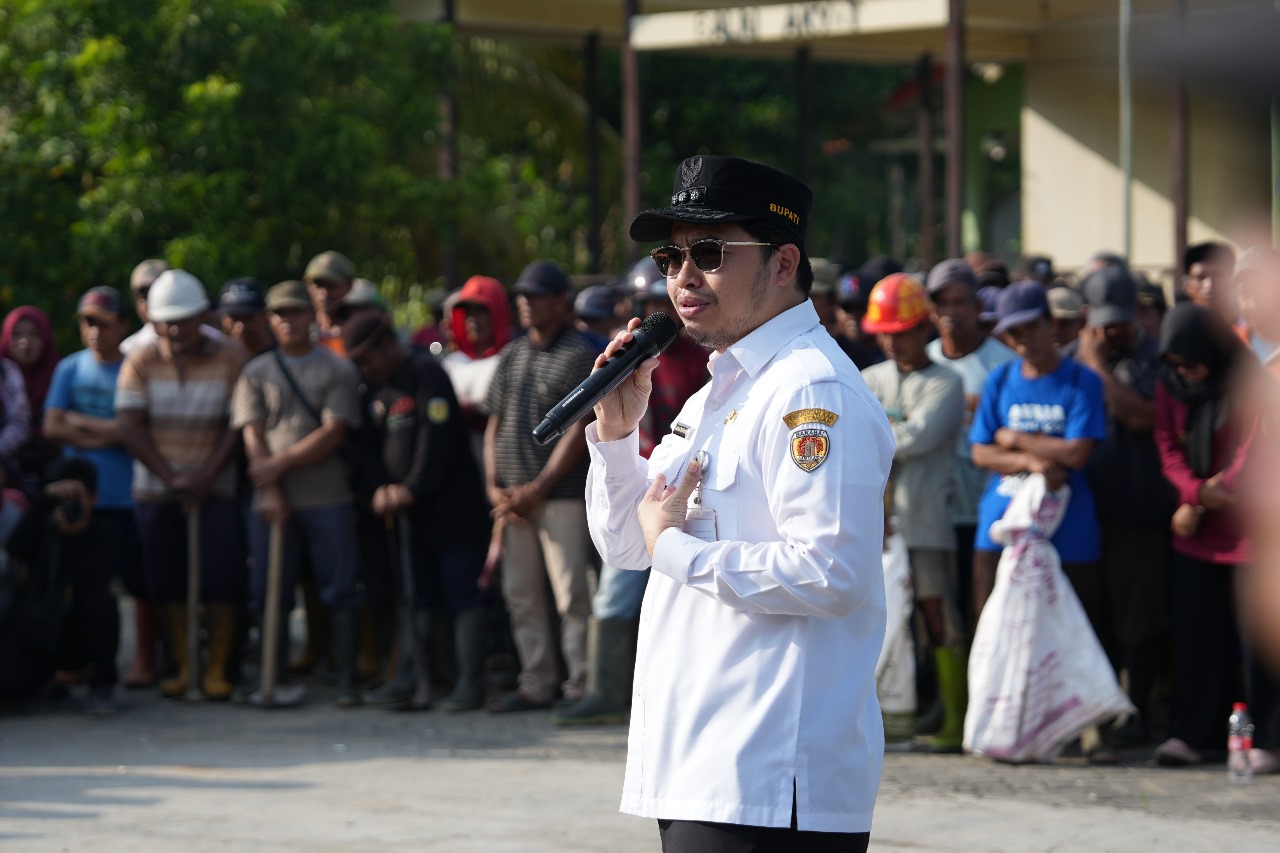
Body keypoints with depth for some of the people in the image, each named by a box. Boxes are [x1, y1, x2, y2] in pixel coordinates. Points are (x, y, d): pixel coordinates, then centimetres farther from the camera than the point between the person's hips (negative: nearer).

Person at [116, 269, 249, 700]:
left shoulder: (231, 358, -1)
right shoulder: (140, 362, 2)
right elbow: (130, 426, -3)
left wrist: (206, 476, -14)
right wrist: (172, 478, -12)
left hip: (216, 487, -2)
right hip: (156, 490, 2)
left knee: (221, 581, -8)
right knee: (168, 583, 4)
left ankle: (217, 669, 1)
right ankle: (183, 667, 13)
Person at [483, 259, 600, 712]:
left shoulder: (580, 355, -4)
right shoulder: (513, 355, 17)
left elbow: (577, 432, -10)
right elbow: (495, 423, 17)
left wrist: (538, 488, -13)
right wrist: (494, 485, 4)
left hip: (562, 494, -7)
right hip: (514, 499, 7)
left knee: (571, 593, -8)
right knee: (521, 595, 7)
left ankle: (581, 687, -5)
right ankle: (535, 686, 13)